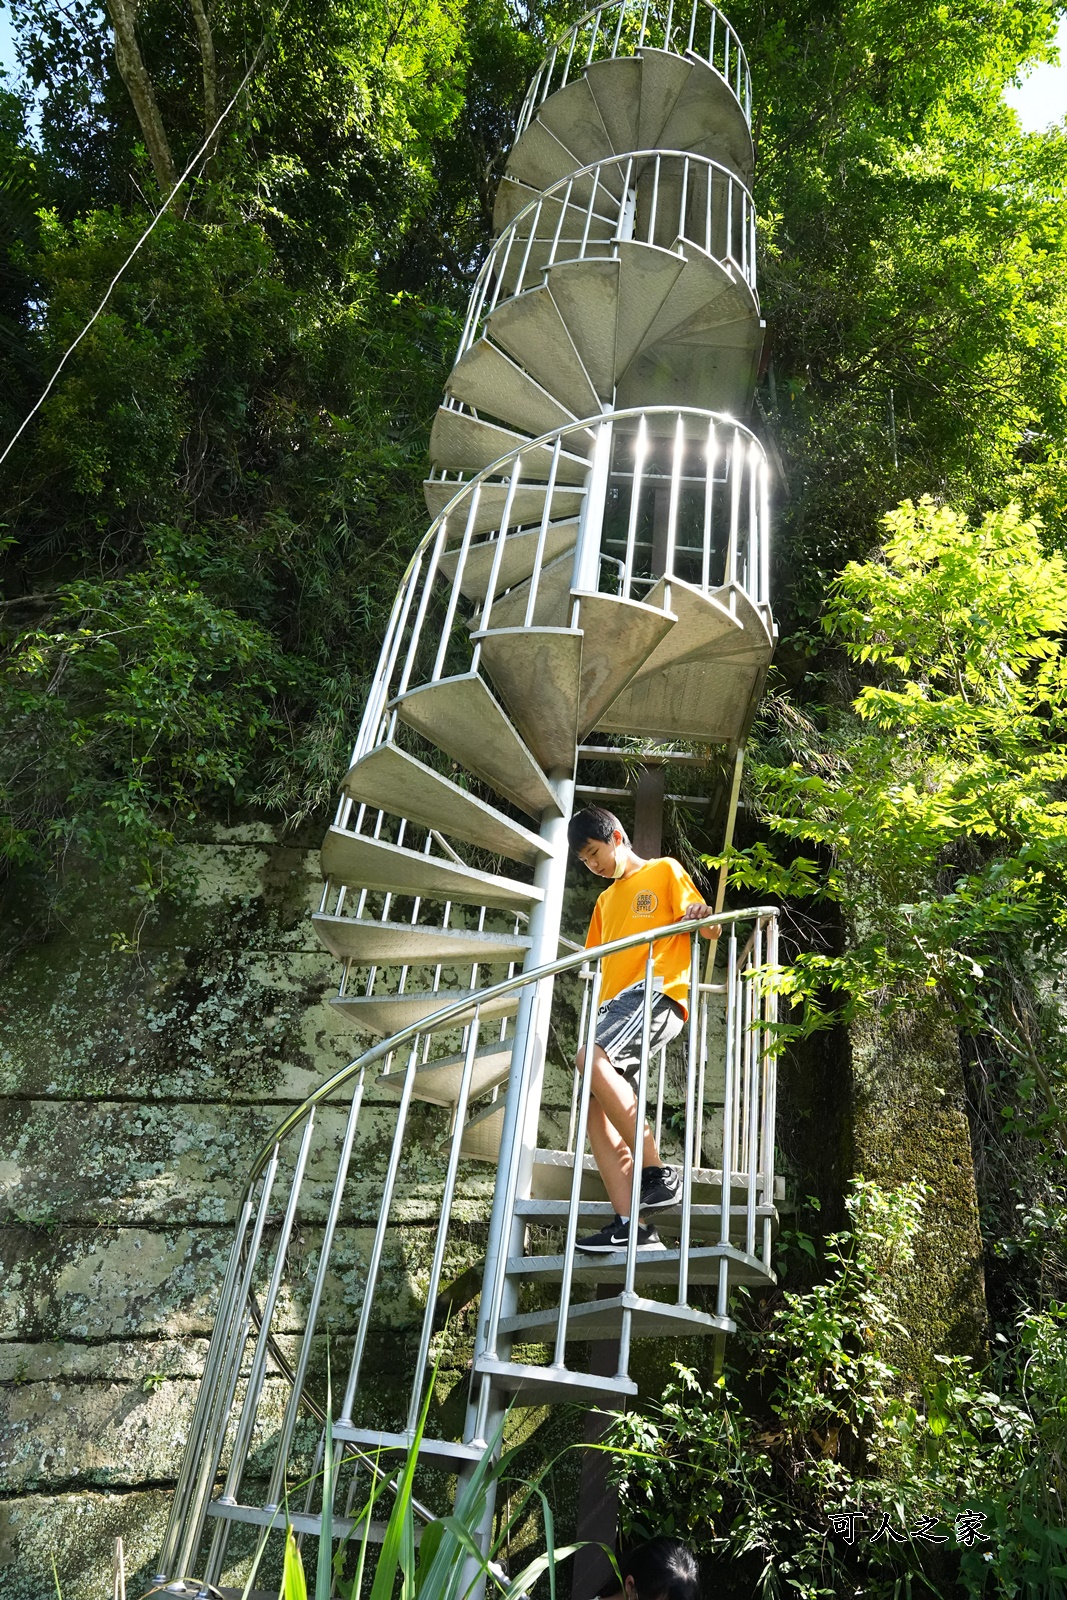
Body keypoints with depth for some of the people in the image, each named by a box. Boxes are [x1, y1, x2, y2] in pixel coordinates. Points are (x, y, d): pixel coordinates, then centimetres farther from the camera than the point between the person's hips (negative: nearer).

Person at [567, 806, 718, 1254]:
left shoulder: (664, 871, 10)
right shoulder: (605, 901, 30)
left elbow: (711, 931, 0)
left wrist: (702, 916, -23)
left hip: (658, 991, -8)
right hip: (616, 1003, 8)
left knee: (591, 1058, -31)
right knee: (596, 1105, -9)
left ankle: (657, 1173, -27)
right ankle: (630, 1225, -12)